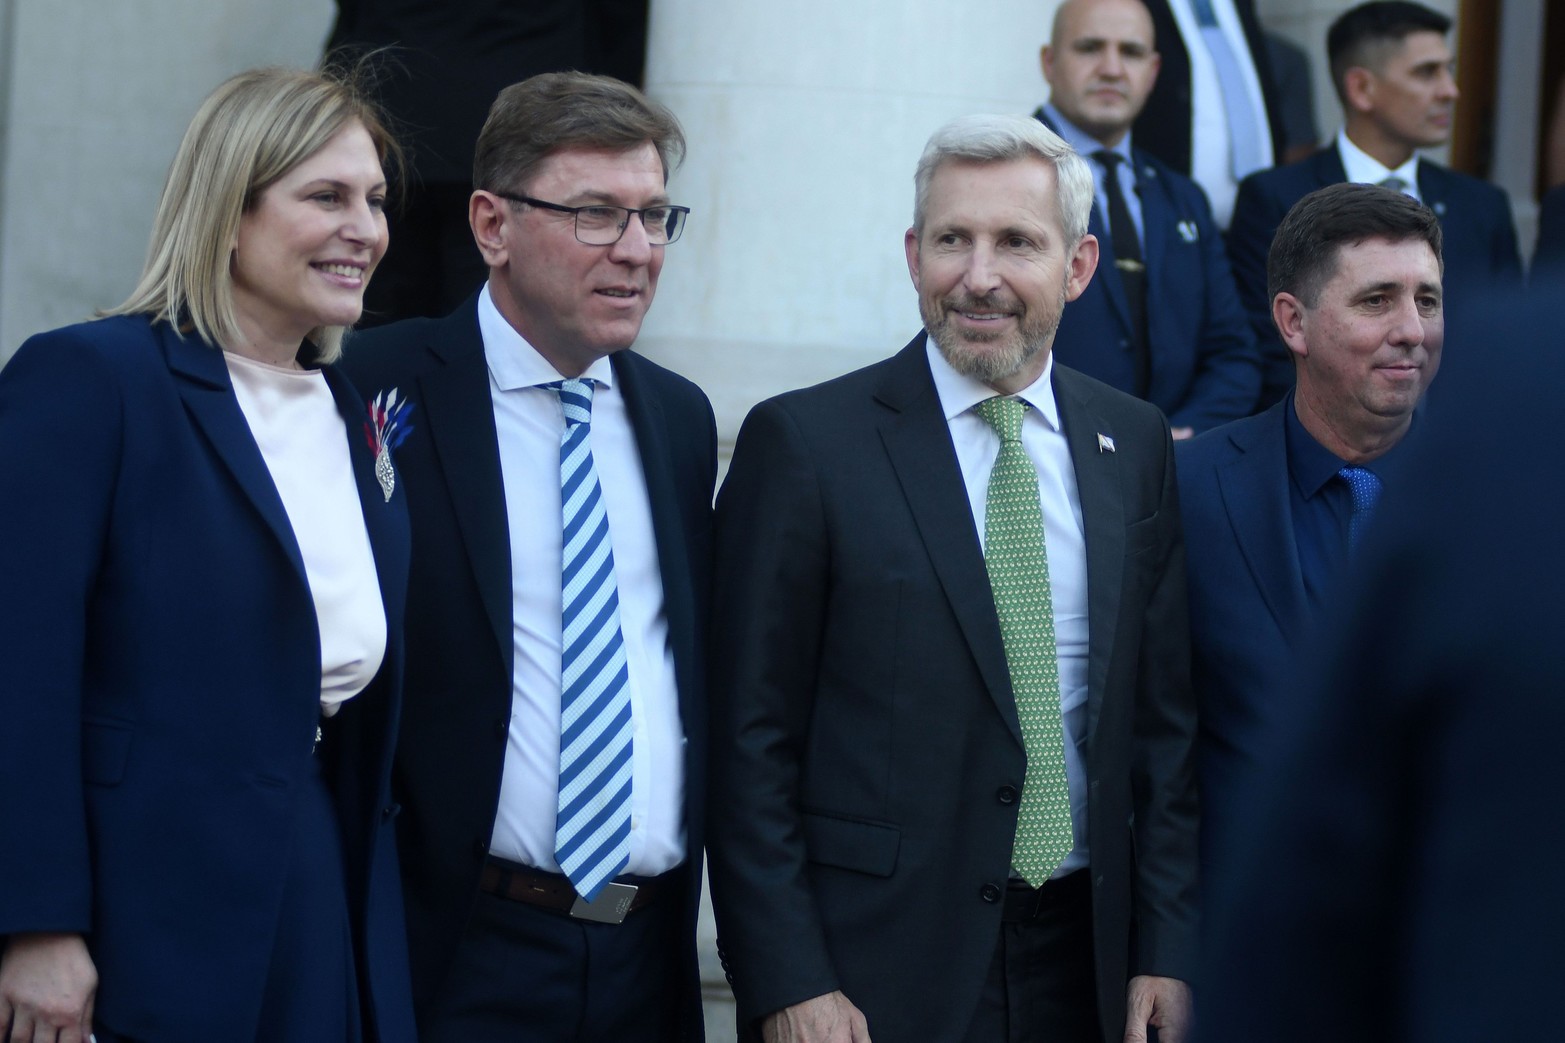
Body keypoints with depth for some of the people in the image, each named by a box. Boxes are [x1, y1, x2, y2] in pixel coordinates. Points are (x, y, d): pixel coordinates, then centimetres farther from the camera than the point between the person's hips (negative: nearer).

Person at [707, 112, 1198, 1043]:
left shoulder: (1137, 444, 7)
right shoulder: (805, 443, -6)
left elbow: (1167, 721, 8)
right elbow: (750, 744, -7)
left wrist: (1167, 951, 1)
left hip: (1086, 964, 4)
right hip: (878, 965, -3)